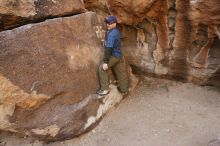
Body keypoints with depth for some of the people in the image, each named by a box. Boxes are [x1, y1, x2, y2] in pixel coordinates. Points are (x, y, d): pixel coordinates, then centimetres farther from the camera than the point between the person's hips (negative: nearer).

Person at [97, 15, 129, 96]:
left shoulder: (111, 34, -21)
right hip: (118, 55, 10)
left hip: (113, 55, -10)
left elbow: (109, 48, -27)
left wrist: (105, 62, -27)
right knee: (121, 72, 15)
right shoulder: (116, 31, 10)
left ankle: (105, 89, -4)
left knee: (102, 69, -8)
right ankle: (124, 89, 28)